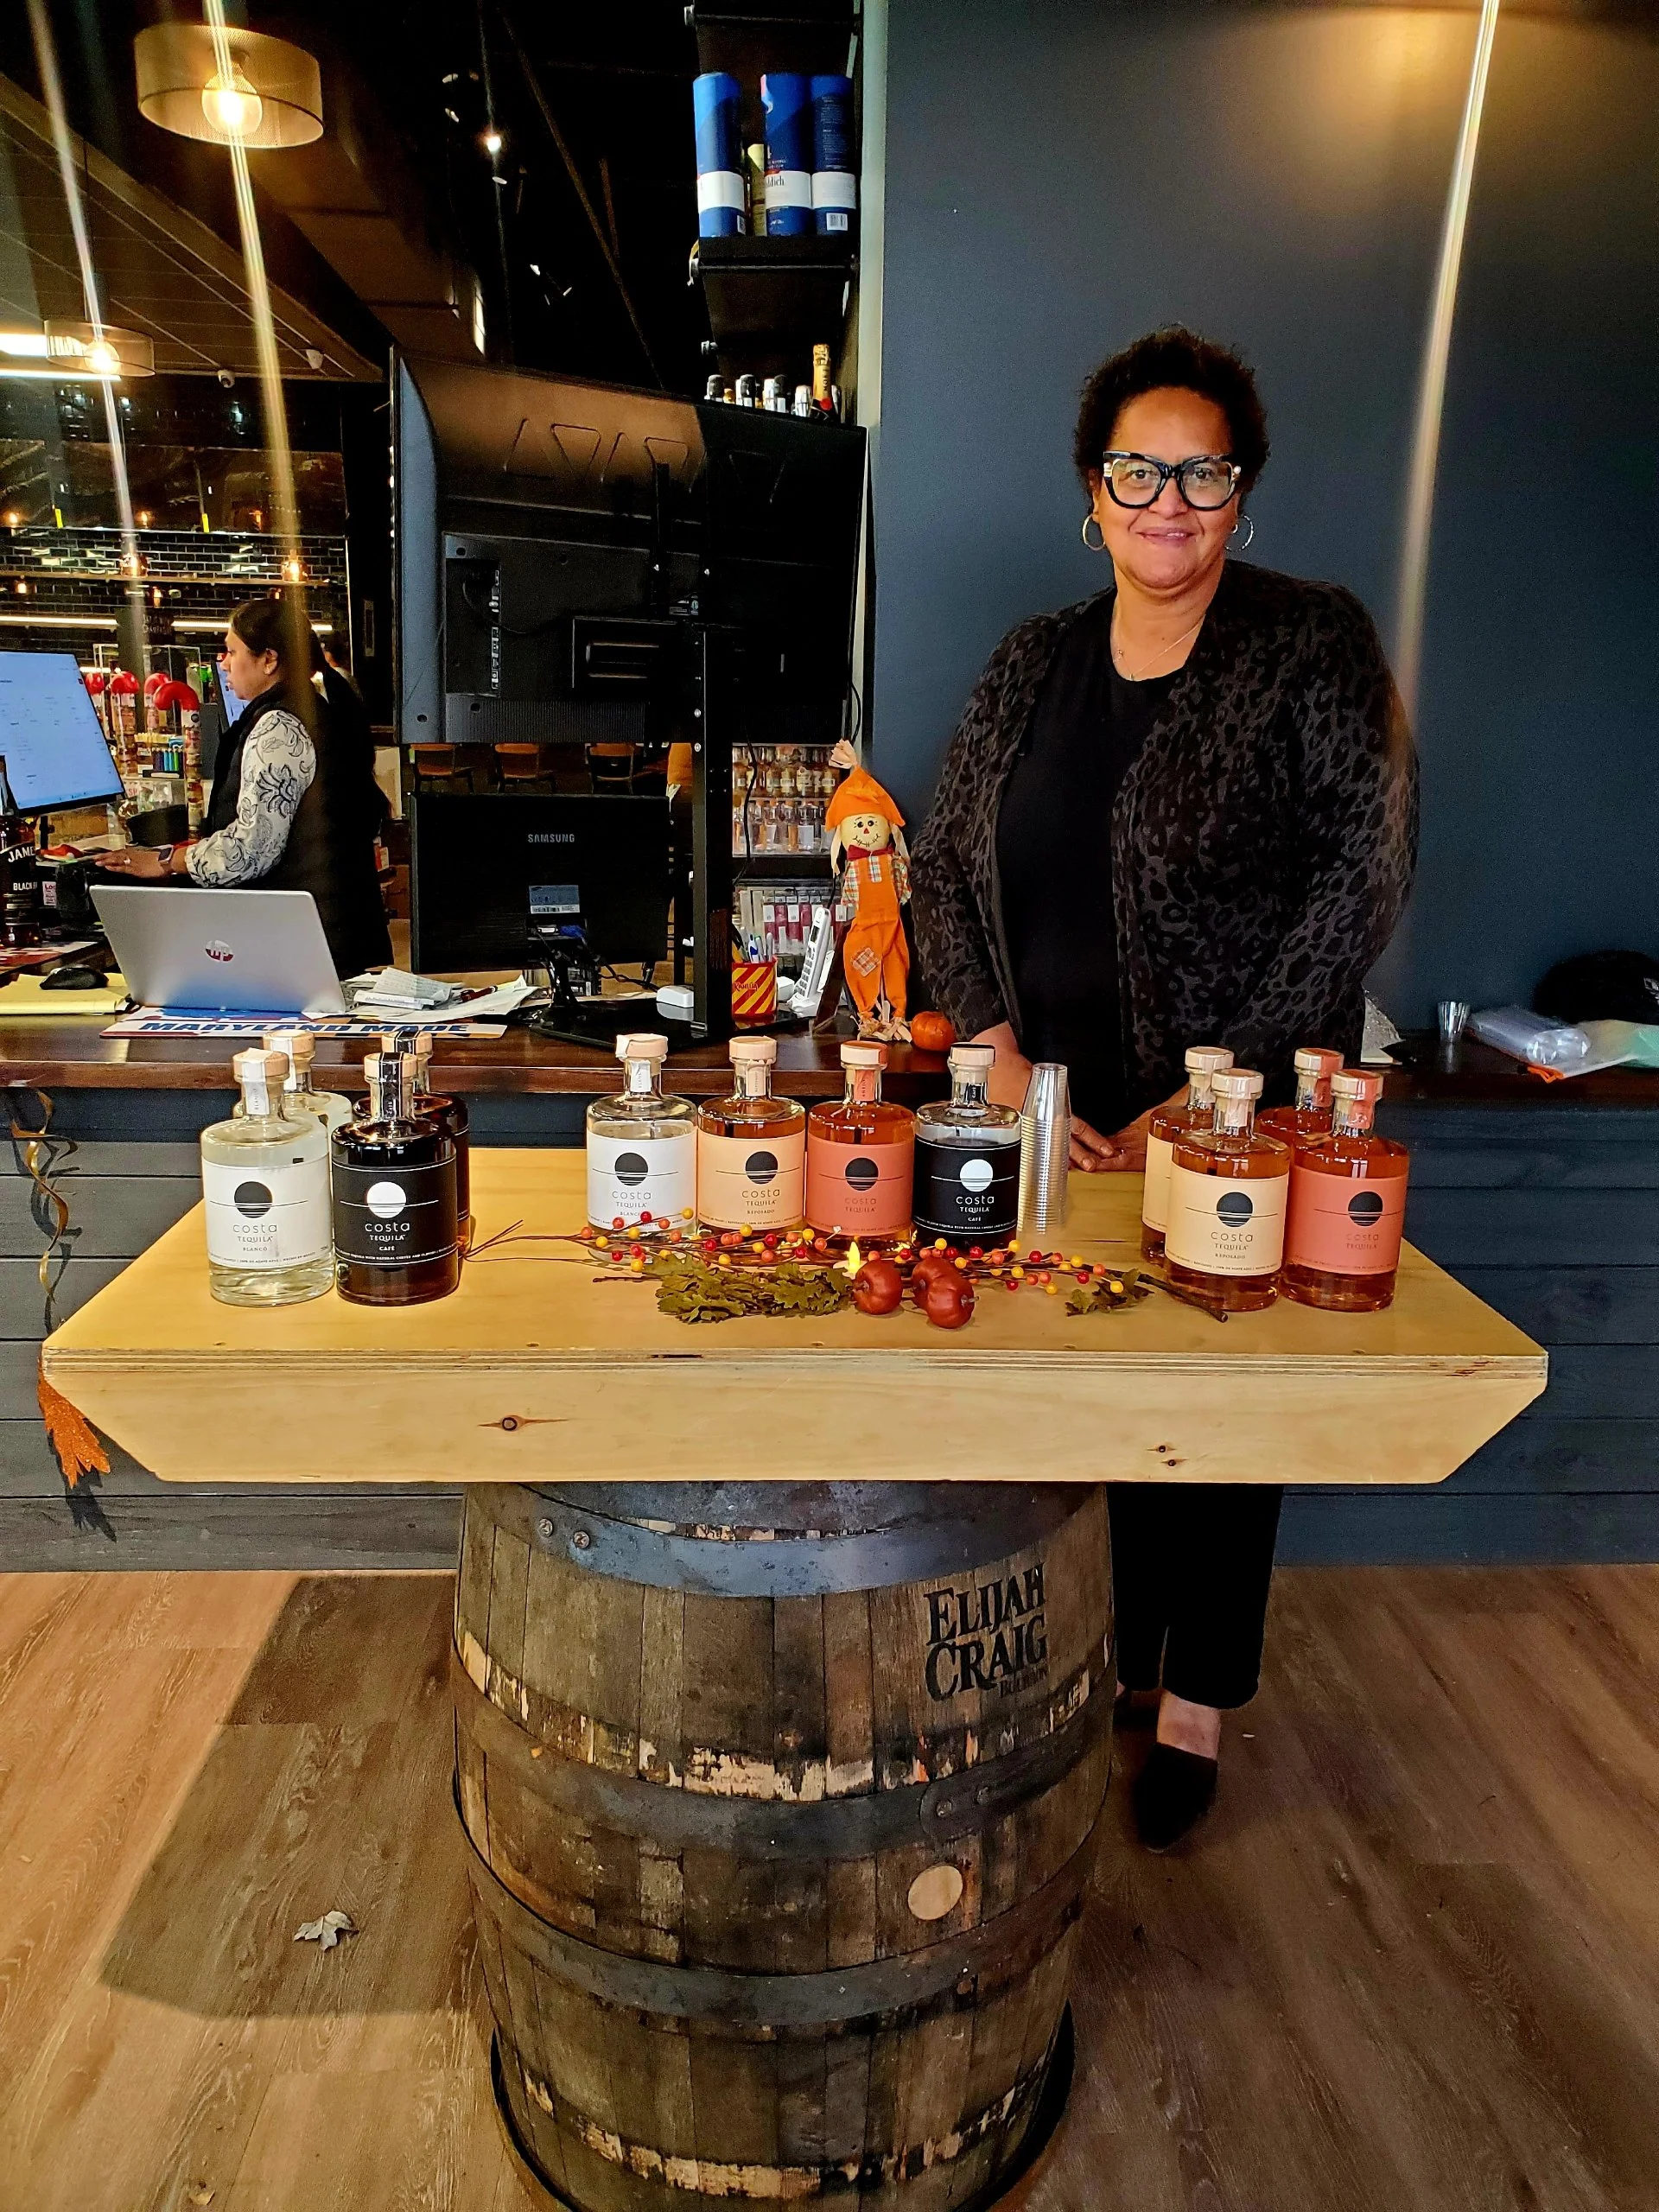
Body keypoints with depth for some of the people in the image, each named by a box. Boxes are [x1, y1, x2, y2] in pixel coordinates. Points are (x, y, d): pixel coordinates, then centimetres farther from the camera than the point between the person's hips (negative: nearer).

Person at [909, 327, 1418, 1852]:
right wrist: (1000, 1050, -8)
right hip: (1054, 1112, 4)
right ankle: (1106, 1656, 35)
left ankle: (1191, 1708, 27)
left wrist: (1206, 1096, -16)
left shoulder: (1313, 647, -5)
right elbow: (944, 868, 6)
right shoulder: (1033, 663, 8)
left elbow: (1362, 880, -12)